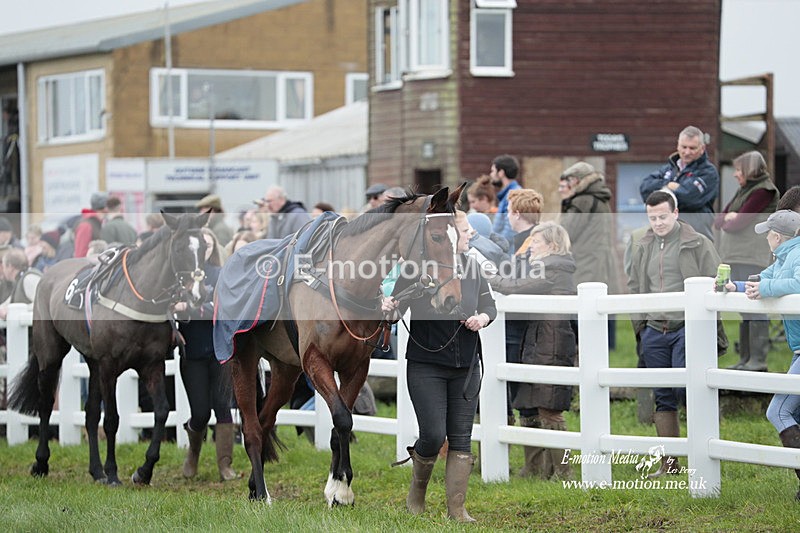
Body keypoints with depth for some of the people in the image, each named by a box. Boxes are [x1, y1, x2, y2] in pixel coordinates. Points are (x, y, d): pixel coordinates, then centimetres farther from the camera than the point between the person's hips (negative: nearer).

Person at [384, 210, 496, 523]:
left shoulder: (472, 267, 4)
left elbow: (489, 304, 11)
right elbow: (395, 304, -8)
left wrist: (483, 318, -11)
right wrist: (388, 307, -31)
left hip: (466, 367, 4)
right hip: (426, 365, -4)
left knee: (461, 438, 2)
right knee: (433, 435, -8)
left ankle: (456, 508, 8)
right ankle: (417, 490, 20)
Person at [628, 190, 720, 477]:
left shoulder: (697, 244, 0)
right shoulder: (642, 249, 15)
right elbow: (635, 289, 22)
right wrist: (639, 325, 12)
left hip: (686, 327, -5)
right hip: (654, 332, 5)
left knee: (685, 387, -16)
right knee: (663, 398, 6)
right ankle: (669, 463, 10)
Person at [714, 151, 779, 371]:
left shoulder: (764, 191, -8)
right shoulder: (743, 191, 21)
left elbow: (737, 224, -15)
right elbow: (719, 221, 16)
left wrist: (729, 221, 5)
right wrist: (729, 217, -4)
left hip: (753, 259, -9)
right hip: (736, 258, 9)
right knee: (742, 311, 9)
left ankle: (758, 361, -12)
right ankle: (745, 359, 12)